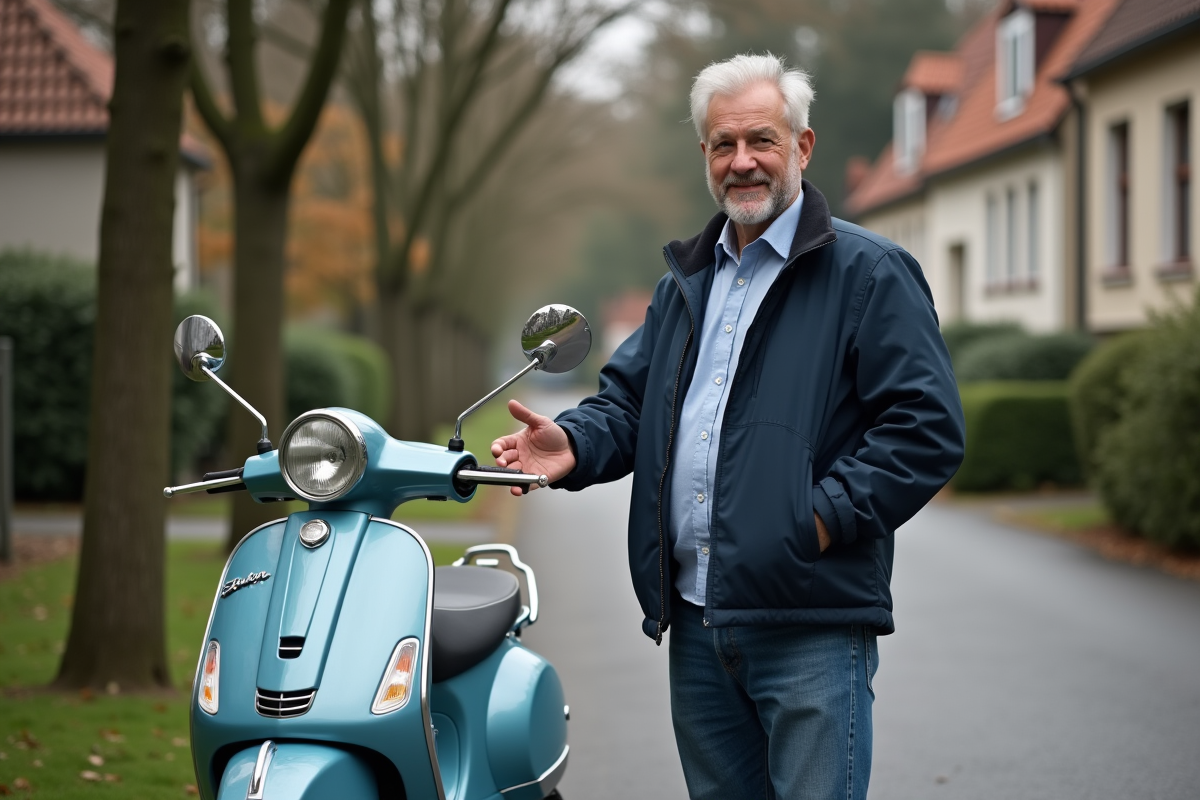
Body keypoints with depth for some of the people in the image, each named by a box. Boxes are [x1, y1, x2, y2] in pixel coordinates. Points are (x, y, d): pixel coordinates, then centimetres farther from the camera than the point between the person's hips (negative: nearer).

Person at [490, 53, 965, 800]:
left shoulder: (869, 273, -3)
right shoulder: (686, 282, 20)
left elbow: (927, 427, -10)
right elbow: (628, 398, 21)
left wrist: (828, 517, -18)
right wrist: (575, 443, -1)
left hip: (810, 626, -7)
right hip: (695, 622, 7)